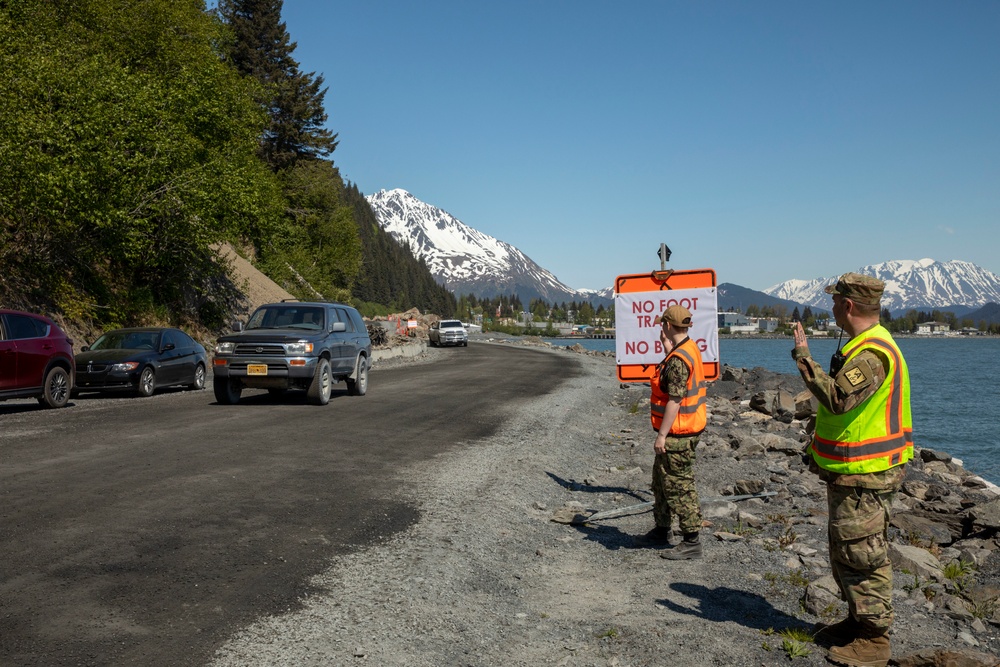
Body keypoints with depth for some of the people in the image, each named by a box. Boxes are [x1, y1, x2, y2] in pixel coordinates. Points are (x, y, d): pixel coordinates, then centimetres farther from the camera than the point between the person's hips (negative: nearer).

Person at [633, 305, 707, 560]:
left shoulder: (678, 359, -22)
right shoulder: (689, 349, 10)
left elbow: (675, 400, -25)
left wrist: (662, 435, -21)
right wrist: (668, 349, 6)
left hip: (677, 434, -11)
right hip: (682, 431, 11)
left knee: (679, 486, -3)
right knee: (661, 481, 21)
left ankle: (692, 542, 5)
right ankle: (661, 531, 33)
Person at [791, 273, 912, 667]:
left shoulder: (872, 352, -23)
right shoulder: (864, 346, 13)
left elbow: (838, 398, -37)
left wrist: (804, 359, -30)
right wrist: (819, 449, 25)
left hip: (865, 476, -11)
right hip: (849, 472, 11)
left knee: (862, 557, -1)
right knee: (844, 553, 20)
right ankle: (858, 621, 33)